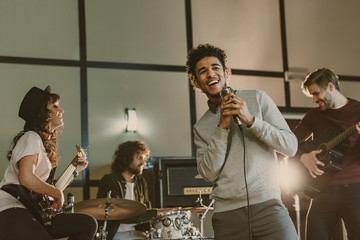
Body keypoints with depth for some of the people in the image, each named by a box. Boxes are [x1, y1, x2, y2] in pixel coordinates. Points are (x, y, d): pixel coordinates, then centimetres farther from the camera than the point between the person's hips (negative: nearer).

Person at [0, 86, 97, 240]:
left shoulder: (47, 144, 21)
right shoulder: (31, 137, -8)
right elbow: (26, 178, -25)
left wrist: (75, 169, 21)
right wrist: (58, 193, -13)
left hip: (33, 212, 10)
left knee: (88, 224, 3)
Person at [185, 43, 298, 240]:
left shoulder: (256, 98, 8)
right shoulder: (201, 127, 12)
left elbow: (291, 146, 2)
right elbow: (208, 173, -1)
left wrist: (251, 120, -10)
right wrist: (223, 126, -7)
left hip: (267, 206, -1)